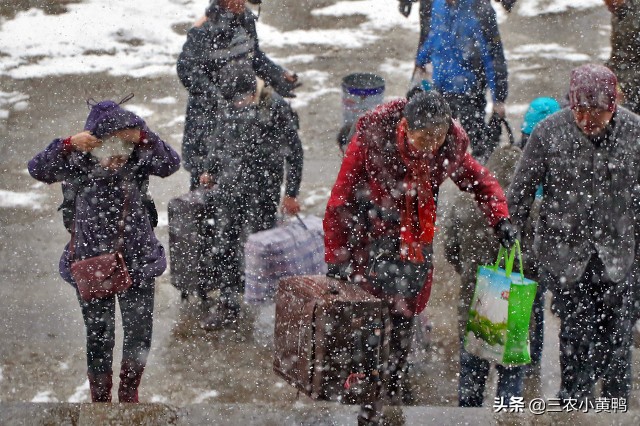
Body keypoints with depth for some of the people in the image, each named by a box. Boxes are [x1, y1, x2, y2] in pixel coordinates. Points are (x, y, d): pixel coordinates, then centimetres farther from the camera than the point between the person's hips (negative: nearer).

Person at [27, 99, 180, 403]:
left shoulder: (137, 159, -6)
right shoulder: (79, 163, -11)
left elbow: (170, 164, -19)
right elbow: (38, 169, -24)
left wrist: (145, 138, -32)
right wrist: (68, 145, -38)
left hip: (138, 258, 2)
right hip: (92, 261, -2)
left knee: (140, 331, 7)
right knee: (99, 334, 5)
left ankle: (129, 392, 31)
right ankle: (100, 396, 24)